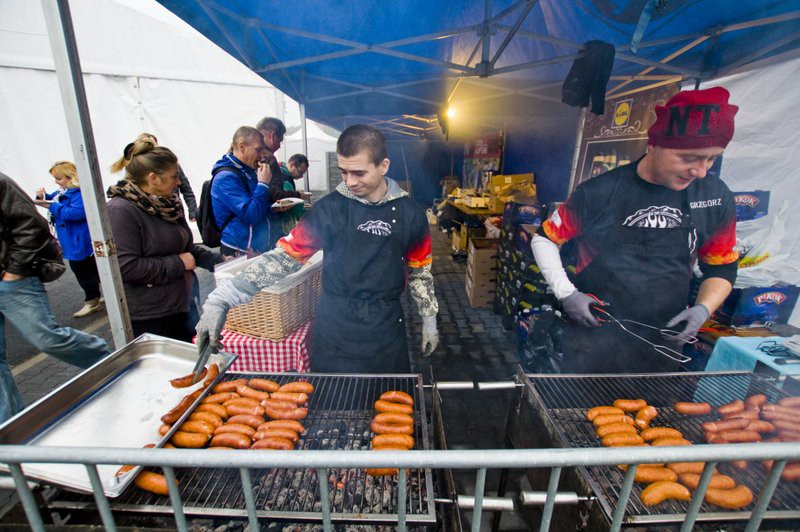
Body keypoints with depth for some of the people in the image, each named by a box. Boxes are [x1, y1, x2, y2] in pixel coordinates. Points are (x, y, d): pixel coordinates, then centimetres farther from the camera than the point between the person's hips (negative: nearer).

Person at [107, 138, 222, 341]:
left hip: (181, 307, 8)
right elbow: (125, 267, -25)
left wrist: (220, 262, 3)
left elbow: (186, 247, 15)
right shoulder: (121, 211, -17)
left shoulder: (168, 203, 7)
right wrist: (178, 263, -19)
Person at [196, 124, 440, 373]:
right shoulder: (331, 208, -8)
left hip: (386, 325, 1)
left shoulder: (410, 213, -3)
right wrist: (220, 299, -17)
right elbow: (284, 255, -10)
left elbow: (420, 269, 7)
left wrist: (429, 320, 10)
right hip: (334, 324, -1)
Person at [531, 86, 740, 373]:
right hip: (594, 336, -3)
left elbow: (722, 267, 9)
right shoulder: (599, 193, -14)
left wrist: (703, 308, -8)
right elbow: (545, 239, -6)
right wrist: (566, 294, -15)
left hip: (664, 344, 4)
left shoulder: (716, 197, -2)